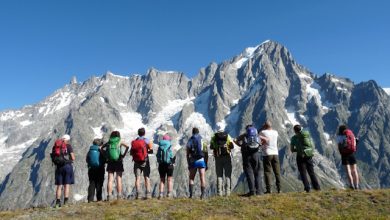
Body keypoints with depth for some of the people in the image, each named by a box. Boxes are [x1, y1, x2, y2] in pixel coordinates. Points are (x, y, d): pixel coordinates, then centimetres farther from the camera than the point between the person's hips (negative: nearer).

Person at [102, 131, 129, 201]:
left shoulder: (108, 142, 7)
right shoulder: (120, 142, -1)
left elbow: (102, 148, 13)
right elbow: (127, 147, -17)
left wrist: (106, 155, 9)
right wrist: (124, 155, -10)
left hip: (110, 163, 2)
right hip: (118, 162, -2)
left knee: (110, 180, 4)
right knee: (119, 180, 3)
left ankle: (109, 195, 2)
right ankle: (119, 196, 2)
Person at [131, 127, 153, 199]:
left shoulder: (134, 142, 6)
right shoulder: (146, 140, -3)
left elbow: (131, 152, 4)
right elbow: (151, 149, -10)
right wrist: (147, 151, 9)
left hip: (137, 162, 2)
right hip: (145, 162, -2)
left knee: (137, 178, 3)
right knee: (147, 177, 3)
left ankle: (138, 194, -4)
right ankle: (148, 193, -4)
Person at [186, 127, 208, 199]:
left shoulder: (189, 141, 4)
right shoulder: (203, 140, 4)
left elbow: (188, 155, 2)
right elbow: (206, 153, 3)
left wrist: (189, 164, 9)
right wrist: (207, 164, 9)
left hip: (193, 161, 1)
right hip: (201, 161, 0)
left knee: (191, 178, 12)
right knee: (202, 178, 4)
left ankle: (191, 194, 2)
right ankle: (202, 194, -1)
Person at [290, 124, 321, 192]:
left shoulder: (294, 138, -2)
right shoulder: (308, 135, 8)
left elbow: (292, 149, 1)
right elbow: (313, 146, 12)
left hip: (301, 156, -3)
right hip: (309, 156, 4)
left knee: (303, 173, 5)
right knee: (311, 172, 15)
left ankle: (307, 188, 0)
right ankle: (317, 187, 15)